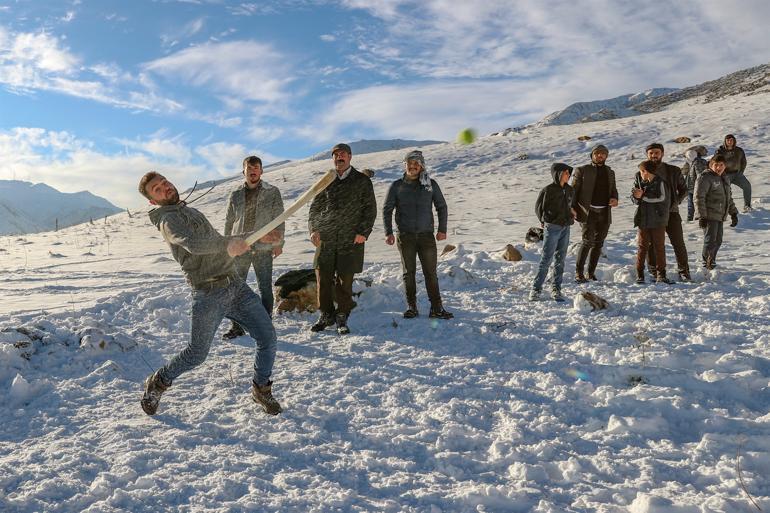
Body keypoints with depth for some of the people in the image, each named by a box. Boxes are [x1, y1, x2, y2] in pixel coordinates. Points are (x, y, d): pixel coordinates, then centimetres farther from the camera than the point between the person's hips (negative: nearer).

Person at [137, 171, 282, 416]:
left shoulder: (191, 211, 21)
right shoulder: (168, 220, -8)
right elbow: (195, 244, -30)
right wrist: (227, 244, -46)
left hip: (236, 285, 7)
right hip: (209, 295, -7)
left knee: (267, 337, 0)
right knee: (197, 354, 6)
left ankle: (261, 389, 21)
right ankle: (157, 383, 34)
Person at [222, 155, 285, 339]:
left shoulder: (273, 192, 1)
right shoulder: (235, 195, 7)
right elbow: (229, 222, 12)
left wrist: (278, 243, -5)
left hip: (263, 249, -2)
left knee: (265, 289, 2)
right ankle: (237, 326, 20)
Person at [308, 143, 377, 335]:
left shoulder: (362, 181, 7)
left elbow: (370, 209, 5)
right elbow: (315, 207, 16)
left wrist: (363, 232, -7)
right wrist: (313, 229, 0)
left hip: (351, 239, -2)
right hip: (325, 239, 2)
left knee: (344, 281, -1)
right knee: (323, 279, 1)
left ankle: (342, 317, 12)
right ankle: (326, 315, 15)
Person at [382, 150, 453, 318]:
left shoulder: (431, 184, 5)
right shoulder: (397, 186, 4)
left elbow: (442, 207, 12)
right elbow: (387, 209, 7)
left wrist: (442, 229, 4)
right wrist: (388, 233, -2)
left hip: (426, 235, 0)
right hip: (405, 236, 0)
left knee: (431, 272, -1)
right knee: (409, 273, 3)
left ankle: (436, 308, 2)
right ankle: (411, 306, 12)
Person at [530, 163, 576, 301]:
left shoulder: (570, 190, 11)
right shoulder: (548, 190, -9)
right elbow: (538, 207, -2)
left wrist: (572, 213, 9)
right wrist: (546, 221, -5)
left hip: (566, 228, 6)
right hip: (552, 228, -6)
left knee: (561, 260, 9)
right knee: (546, 259, -6)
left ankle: (556, 289, 17)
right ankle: (536, 289, 1)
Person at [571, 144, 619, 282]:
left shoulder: (610, 172, 17)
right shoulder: (582, 170, 1)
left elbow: (613, 190, 24)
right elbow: (573, 190, -2)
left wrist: (615, 199, 1)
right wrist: (572, 208, -13)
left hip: (605, 213, 6)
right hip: (588, 212, -6)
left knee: (598, 243, 8)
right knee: (588, 240, -16)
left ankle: (591, 273, 17)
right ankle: (579, 272, -7)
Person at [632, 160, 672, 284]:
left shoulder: (660, 182, -9)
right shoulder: (638, 180, 3)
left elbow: (661, 198, -16)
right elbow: (634, 199, 6)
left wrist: (643, 196, -17)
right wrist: (636, 197, -17)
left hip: (658, 220, -3)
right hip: (643, 219, 3)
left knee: (659, 246, 4)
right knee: (642, 246, 5)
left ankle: (661, 274, 11)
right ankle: (639, 274, 12)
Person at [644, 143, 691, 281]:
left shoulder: (673, 171, 6)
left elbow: (684, 190, 12)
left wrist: (675, 202, -3)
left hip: (671, 212, 0)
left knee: (678, 243, -1)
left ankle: (683, 271, 9)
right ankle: (654, 271, 13)